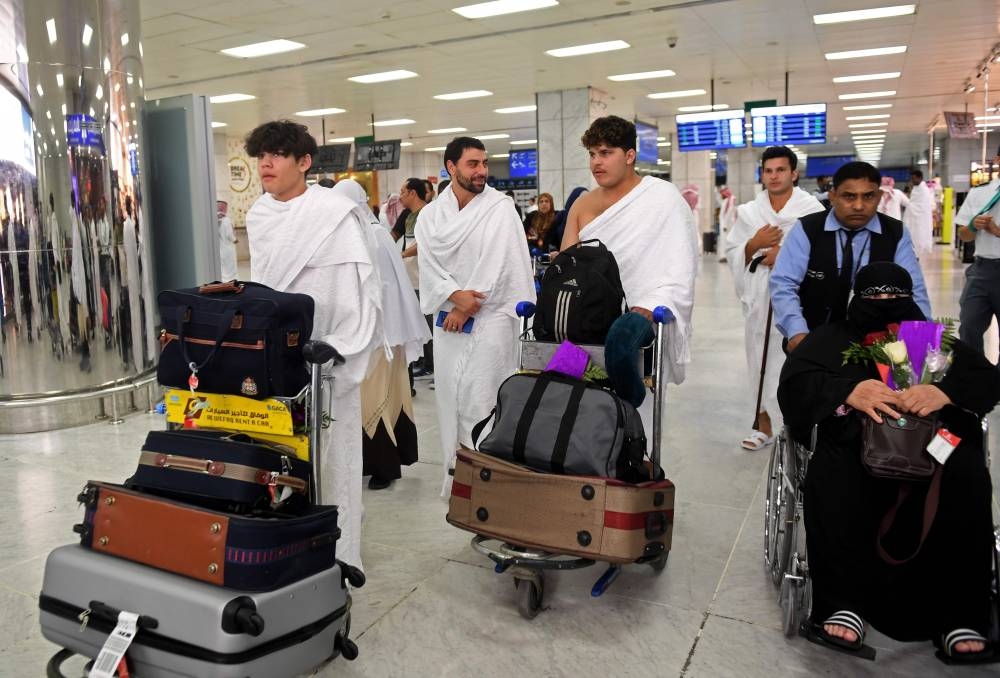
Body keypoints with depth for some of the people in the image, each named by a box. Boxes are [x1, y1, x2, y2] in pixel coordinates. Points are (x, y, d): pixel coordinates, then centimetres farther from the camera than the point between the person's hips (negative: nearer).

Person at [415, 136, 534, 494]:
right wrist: (454, 296, -16)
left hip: (490, 318, -4)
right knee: (449, 399, 9)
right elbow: (428, 263, 1)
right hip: (447, 319, 4)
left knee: (481, 402, -7)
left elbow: (496, 264, -10)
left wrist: (465, 309, -9)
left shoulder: (500, 208, -3)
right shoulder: (431, 214, 8)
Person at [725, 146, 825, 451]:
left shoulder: (812, 209, 0)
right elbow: (732, 254, 9)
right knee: (761, 359, 7)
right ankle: (764, 423, 19)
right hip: (760, 297, 3)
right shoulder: (749, 212, 10)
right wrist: (754, 244, -8)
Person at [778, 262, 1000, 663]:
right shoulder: (831, 338, 21)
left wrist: (945, 391, -13)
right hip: (856, 441, -1)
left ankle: (960, 617, -24)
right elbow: (795, 381, 2)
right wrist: (849, 390, -19)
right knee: (833, 476, -34)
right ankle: (843, 606, -30)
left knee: (967, 479, -30)